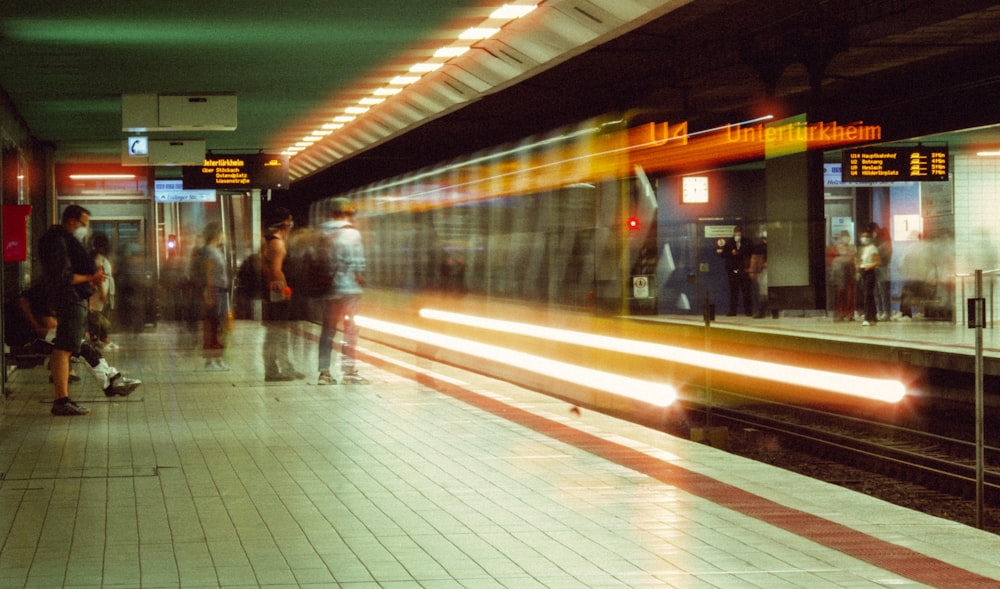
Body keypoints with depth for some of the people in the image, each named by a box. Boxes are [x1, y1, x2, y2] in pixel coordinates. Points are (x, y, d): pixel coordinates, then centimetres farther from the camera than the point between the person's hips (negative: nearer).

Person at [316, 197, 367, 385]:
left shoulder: (322, 233, 6)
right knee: (350, 327, 2)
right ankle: (349, 371, -1)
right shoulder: (351, 233, -7)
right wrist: (360, 278, 3)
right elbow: (357, 263, -11)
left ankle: (324, 371, 6)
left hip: (326, 287, 5)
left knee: (327, 328, 10)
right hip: (348, 287, -5)